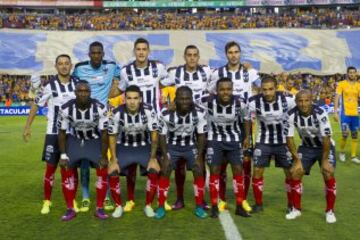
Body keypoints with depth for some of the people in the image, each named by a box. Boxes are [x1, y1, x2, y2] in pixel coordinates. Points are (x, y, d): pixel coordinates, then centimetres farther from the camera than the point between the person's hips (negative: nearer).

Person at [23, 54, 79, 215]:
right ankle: (47, 201, 16)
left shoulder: (77, 83, 0)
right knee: (51, 166, 2)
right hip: (54, 133, -3)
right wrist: (27, 126, -4)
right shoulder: (49, 85, -11)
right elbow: (36, 105, -3)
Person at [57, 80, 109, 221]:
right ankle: (70, 209, 5)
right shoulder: (66, 109, -23)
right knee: (66, 169, -10)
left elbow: (104, 133, -16)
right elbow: (62, 132, -9)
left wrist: (103, 156, -16)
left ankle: (100, 209, 0)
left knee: (103, 169, -14)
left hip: (94, 140, -1)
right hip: (75, 140, 1)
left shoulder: (100, 108, -26)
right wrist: (63, 155, -13)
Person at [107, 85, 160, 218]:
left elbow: (154, 135, -11)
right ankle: (118, 206, 4)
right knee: (112, 173, -19)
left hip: (144, 147, 0)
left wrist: (153, 157, -13)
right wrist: (114, 160, -12)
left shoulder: (149, 111, -21)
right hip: (124, 147, 1)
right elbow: (112, 137, -7)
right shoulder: (117, 113, -19)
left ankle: (148, 205, 0)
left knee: (154, 171, -22)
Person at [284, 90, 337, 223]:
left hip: (325, 147, -3)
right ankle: (296, 209, 11)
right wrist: (297, 160, -13)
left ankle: (330, 211, 3)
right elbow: (289, 138, -14)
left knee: (328, 174, -16)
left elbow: (326, 138, -25)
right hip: (306, 147, 3)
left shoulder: (320, 113, -30)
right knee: (295, 173, -6)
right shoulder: (291, 115, -22)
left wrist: (325, 160, -21)